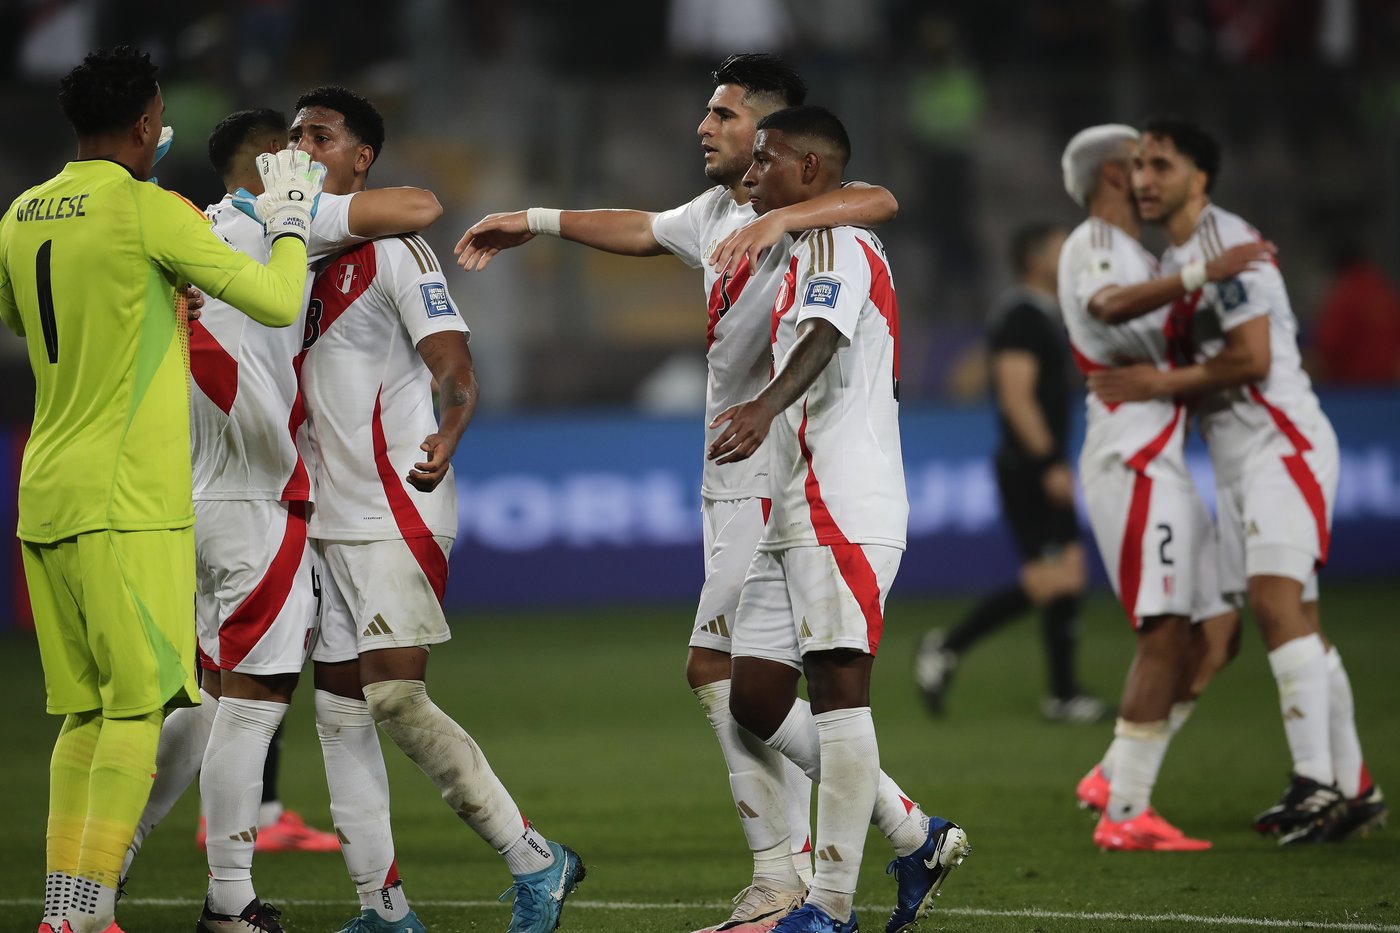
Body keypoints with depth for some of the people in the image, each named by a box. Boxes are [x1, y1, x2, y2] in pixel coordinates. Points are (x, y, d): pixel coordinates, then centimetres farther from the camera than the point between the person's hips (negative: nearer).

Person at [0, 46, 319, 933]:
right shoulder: (149, 210, -10)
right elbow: (277, 303, -7)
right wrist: (291, 221, 11)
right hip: (127, 502, -7)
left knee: (86, 712, 11)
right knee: (142, 705, -6)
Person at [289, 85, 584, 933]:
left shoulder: (395, 252, -10)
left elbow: (456, 370, -19)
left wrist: (445, 438, -37)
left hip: (399, 510, -9)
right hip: (336, 516, 9)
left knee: (395, 695, -17)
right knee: (339, 703, 6)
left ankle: (535, 862, -8)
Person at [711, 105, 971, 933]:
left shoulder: (835, 246, -8)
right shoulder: (826, 253, 24)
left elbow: (823, 338, -29)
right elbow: (881, 380, 33)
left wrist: (765, 408, -47)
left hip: (844, 509, -11)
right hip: (798, 515, 11)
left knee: (837, 687, -10)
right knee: (757, 696, 6)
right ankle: (917, 837, 11)